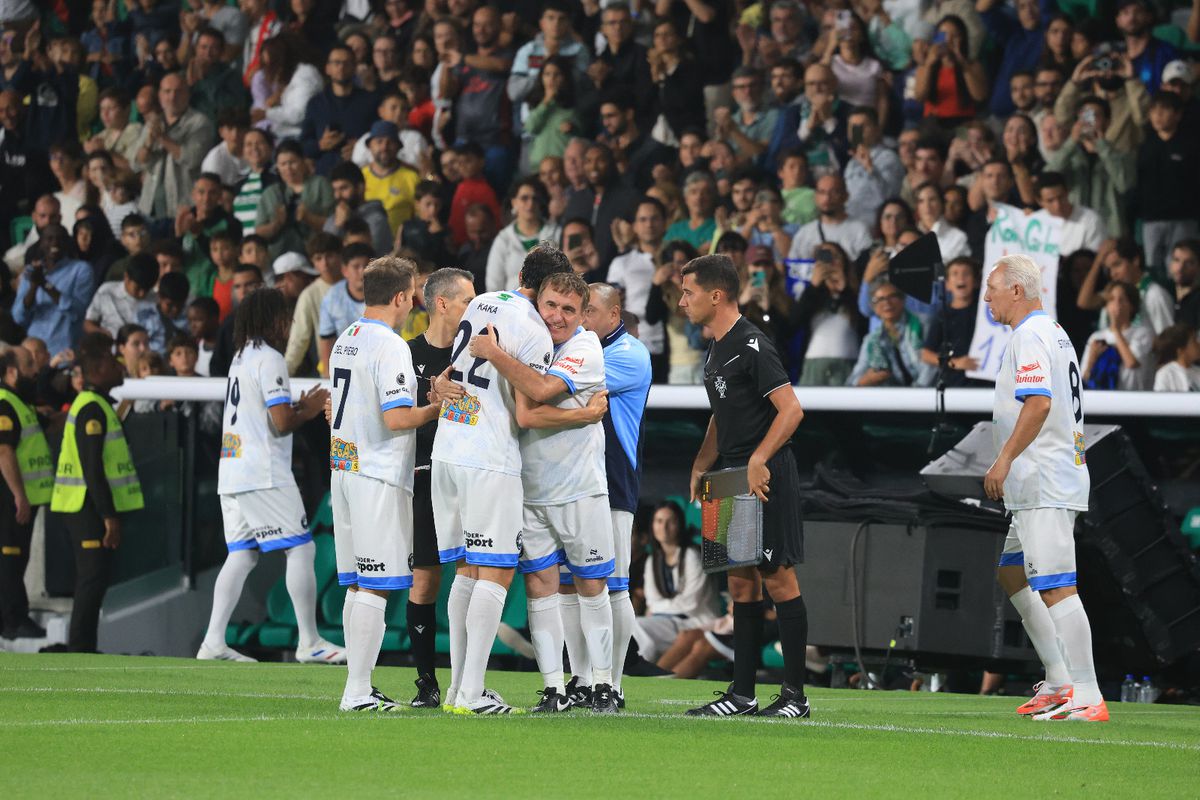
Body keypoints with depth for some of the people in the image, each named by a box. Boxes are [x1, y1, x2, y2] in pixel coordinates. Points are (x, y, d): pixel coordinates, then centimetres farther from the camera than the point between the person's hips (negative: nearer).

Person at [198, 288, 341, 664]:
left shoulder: (241, 358, 19)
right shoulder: (269, 359, -9)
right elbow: (281, 422, -15)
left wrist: (300, 407, 18)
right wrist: (310, 410, 2)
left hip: (232, 475, 9)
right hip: (264, 476, -9)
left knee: (241, 555, 7)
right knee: (301, 548, -4)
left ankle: (213, 642, 0)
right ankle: (309, 642, -4)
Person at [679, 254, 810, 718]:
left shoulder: (751, 347, -14)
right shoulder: (717, 350, 16)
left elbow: (791, 409, -20)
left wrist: (758, 460, -25)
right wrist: (702, 467, 15)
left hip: (767, 477, -10)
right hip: (734, 480, 10)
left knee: (778, 579, -6)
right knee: (741, 583, 9)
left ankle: (796, 695, -3)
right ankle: (742, 694, 13)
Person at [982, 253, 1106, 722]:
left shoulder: (1030, 336, -12)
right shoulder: (1053, 332, 20)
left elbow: (1039, 403, -25)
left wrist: (1004, 460, -24)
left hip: (1043, 485, -11)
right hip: (1054, 482, 11)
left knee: (1056, 587, -15)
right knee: (1011, 574, 20)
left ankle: (1087, 699, -20)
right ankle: (1060, 682, 19)